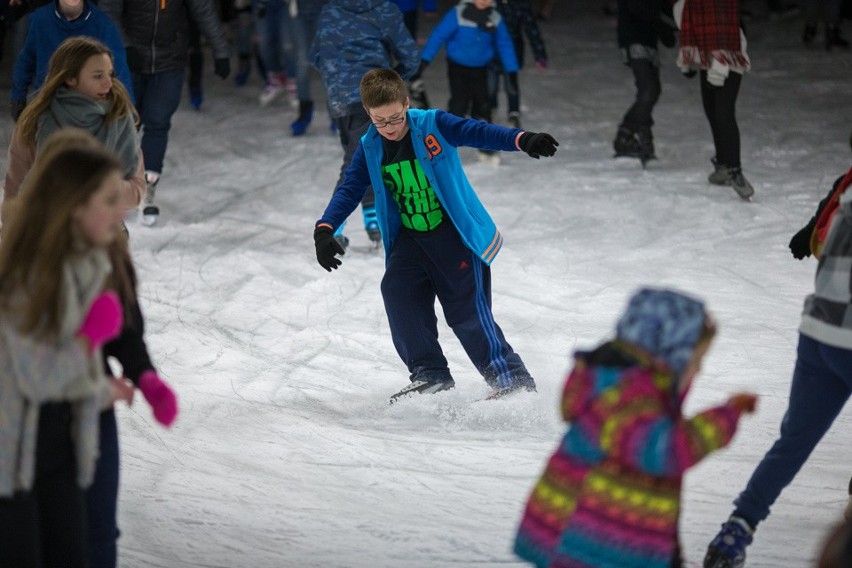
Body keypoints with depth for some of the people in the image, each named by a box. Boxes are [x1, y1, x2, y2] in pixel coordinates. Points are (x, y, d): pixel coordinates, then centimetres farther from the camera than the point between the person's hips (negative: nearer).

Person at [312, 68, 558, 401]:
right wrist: (324, 230, -14)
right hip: (410, 238, 5)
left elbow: (478, 133, -21)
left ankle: (512, 379, -2)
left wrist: (523, 140, -37)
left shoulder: (433, 125, -12)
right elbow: (349, 190, 1)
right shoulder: (370, 148, 2)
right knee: (397, 290, -18)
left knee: (466, 310, -12)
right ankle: (430, 375, -10)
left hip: (455, 233, -5)